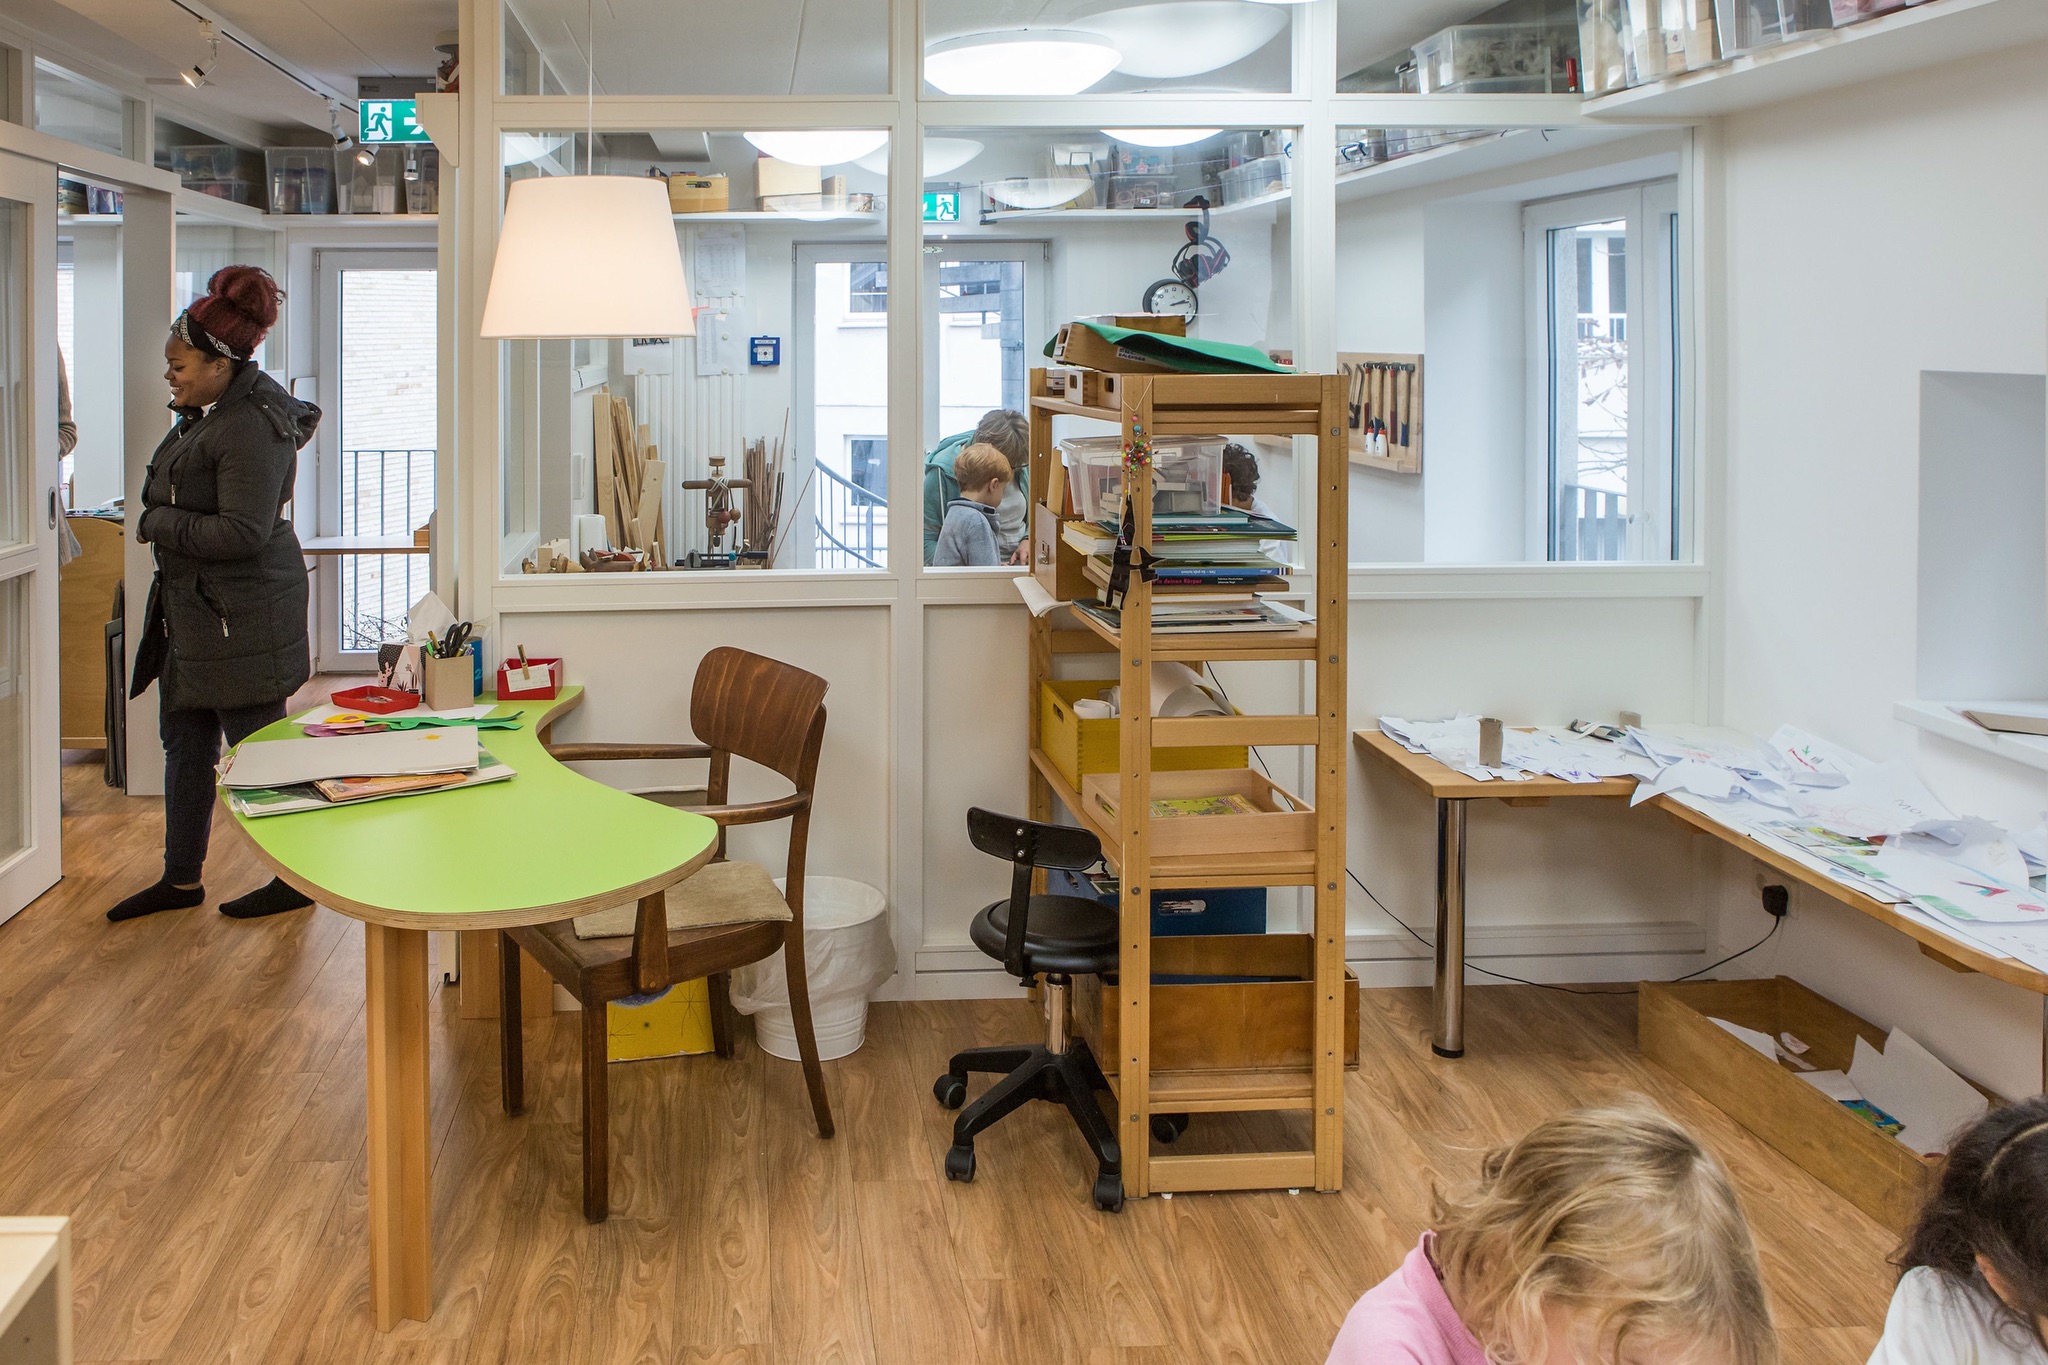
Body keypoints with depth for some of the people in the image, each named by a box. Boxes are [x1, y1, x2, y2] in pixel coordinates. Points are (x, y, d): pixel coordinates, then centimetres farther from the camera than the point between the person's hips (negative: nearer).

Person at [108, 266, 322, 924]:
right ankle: (181, 879, 26)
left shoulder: (251, 428, -19)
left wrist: (158, 523, -14)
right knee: (185, 742, 15)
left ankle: (294, 879, 12)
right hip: (195, 610, 10)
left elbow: (241, 533, -24)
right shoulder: (212, 416, 11)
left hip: (243, 614, -10)